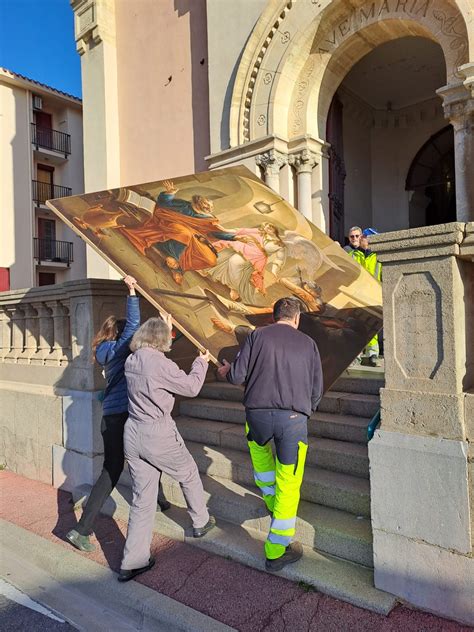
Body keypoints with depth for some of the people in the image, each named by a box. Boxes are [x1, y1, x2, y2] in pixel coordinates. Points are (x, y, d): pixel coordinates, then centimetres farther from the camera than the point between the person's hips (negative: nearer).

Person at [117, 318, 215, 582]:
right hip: (158, 435, -6)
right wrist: (201, 362, 9)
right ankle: (201, 522, 42)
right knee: (189, 474, 22)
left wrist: (164, 326, 30)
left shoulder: (131, 361, 3)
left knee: (142, 498, 14)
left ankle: (133, 562, 19)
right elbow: (191, 387, -9)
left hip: (132, 434, 7)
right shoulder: (161, 364, -20)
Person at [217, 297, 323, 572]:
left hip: (258, 412, 1)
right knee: (288, 484, 11)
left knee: (259, 447, 34)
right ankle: (277, 551, 18)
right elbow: (317, 390, 13)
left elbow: (238, 376, 1)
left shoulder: (258, 335, 6)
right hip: (294, 418, 0)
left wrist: (226, 371, 23)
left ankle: (271, 501, 45)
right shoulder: (308, 343, 11)